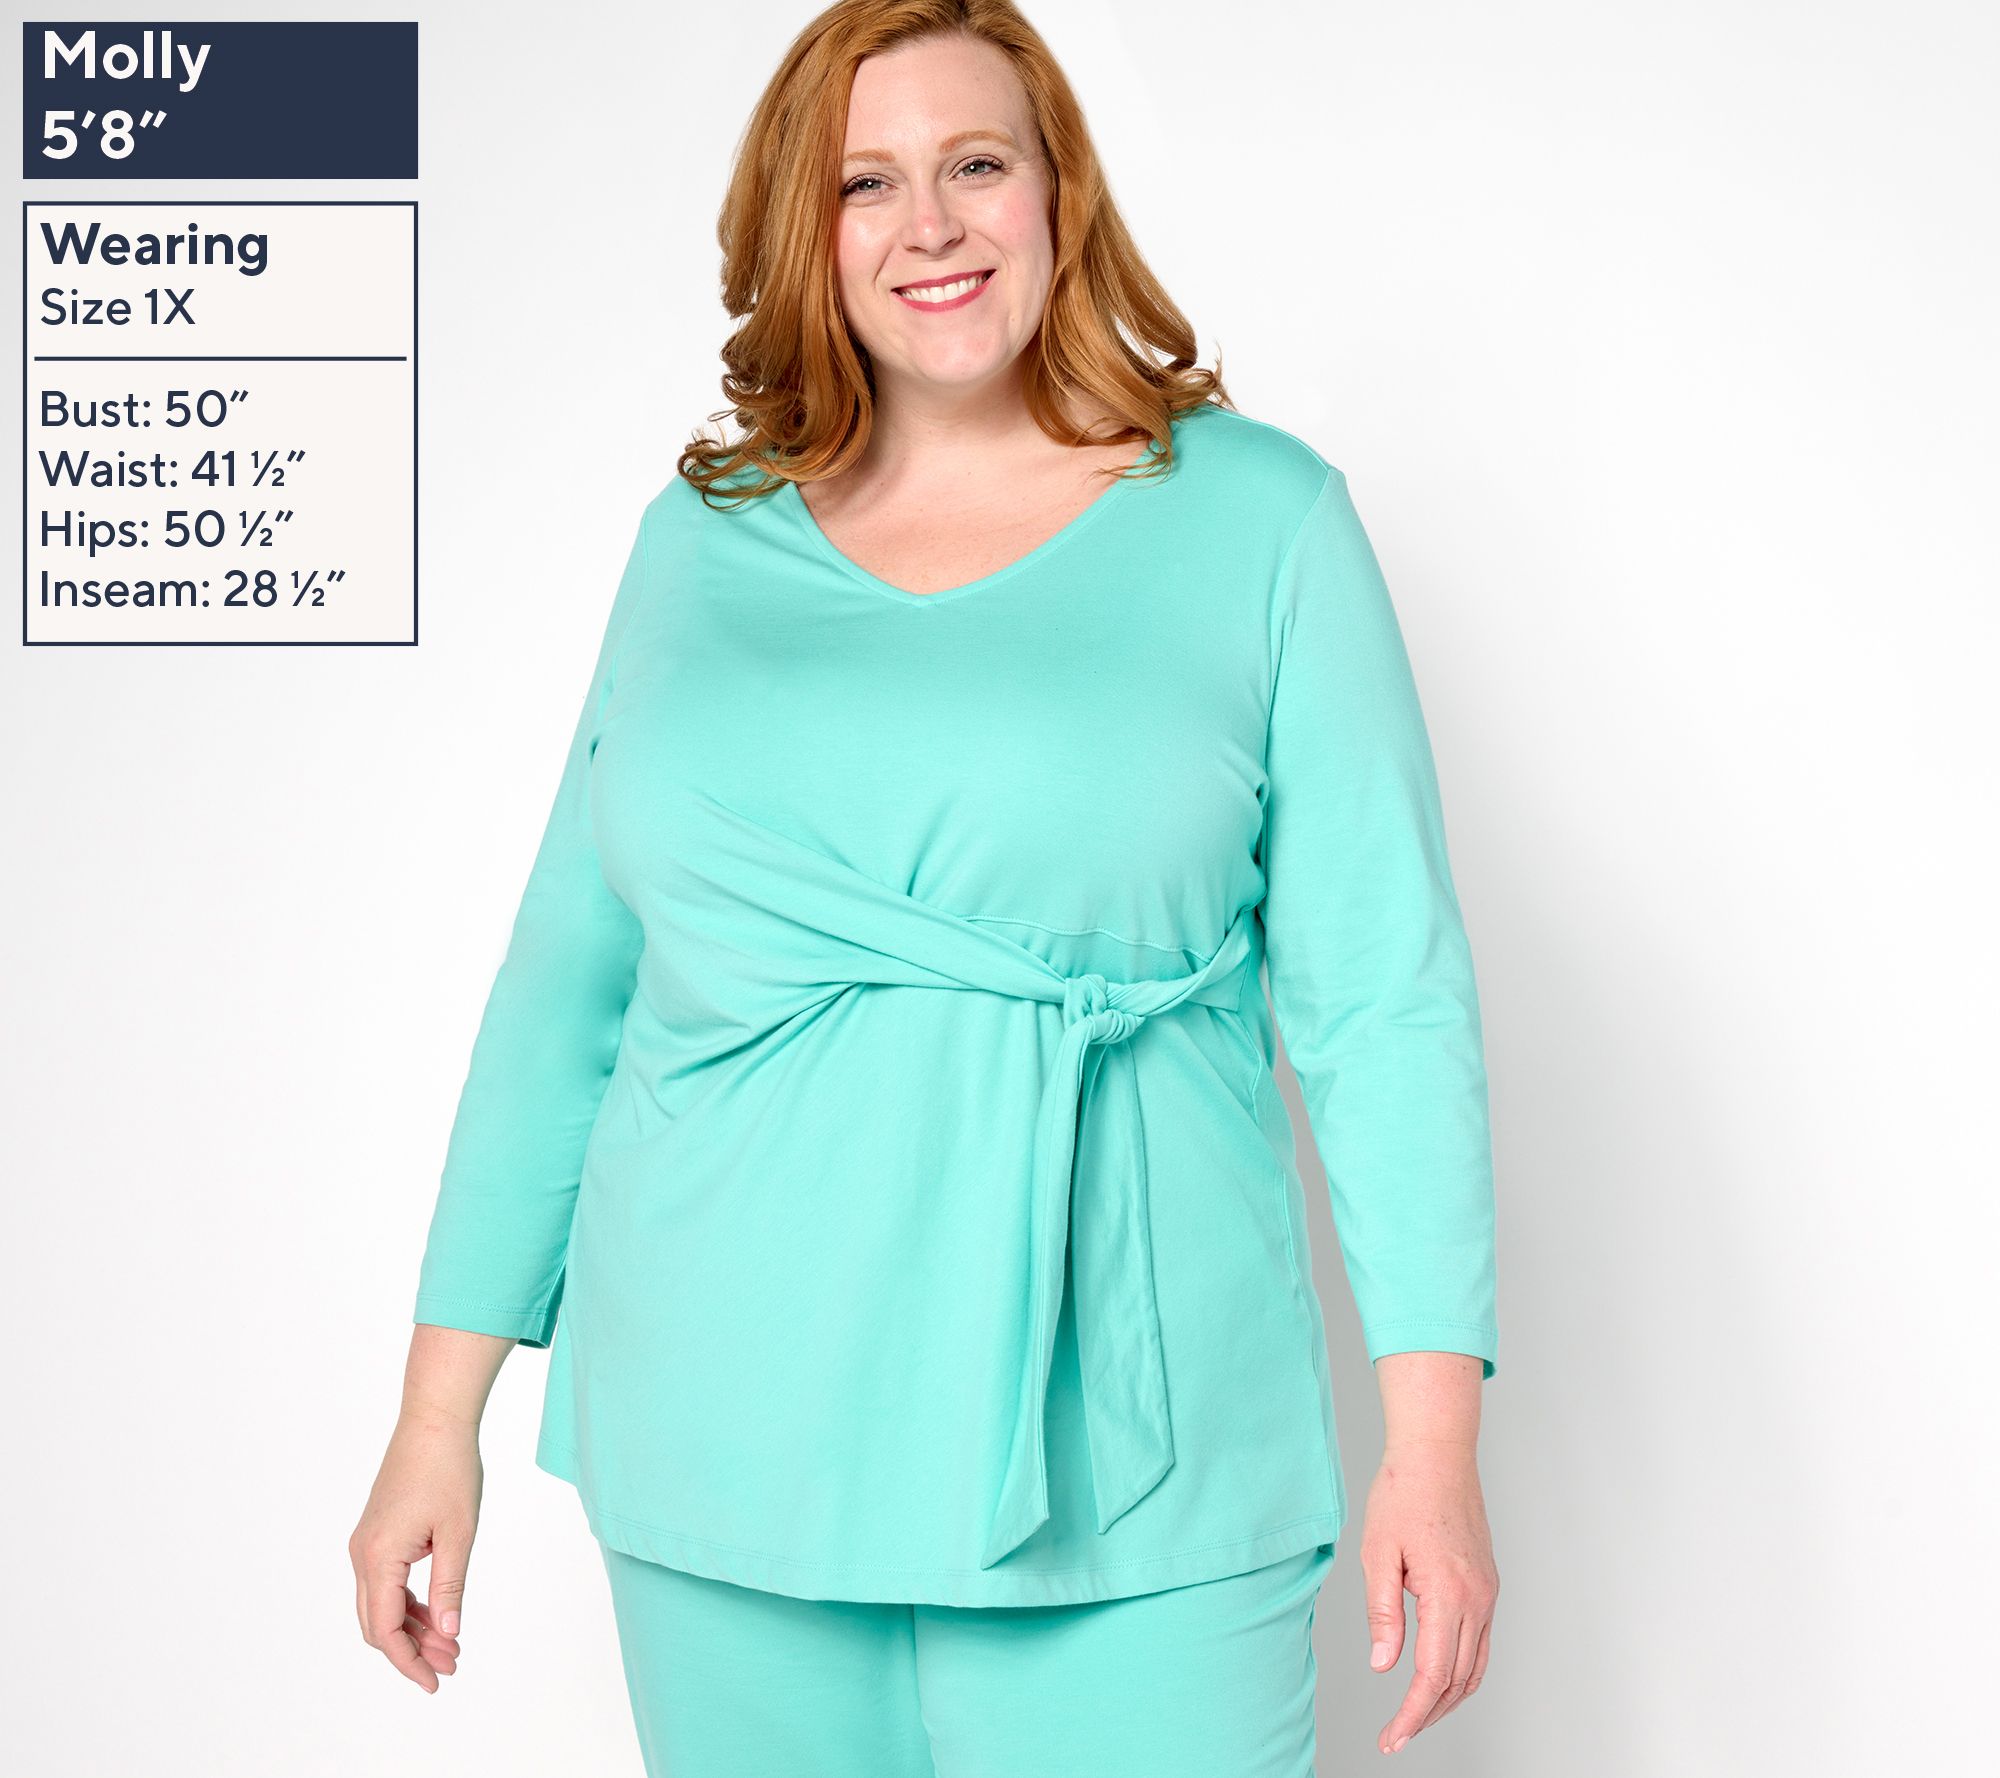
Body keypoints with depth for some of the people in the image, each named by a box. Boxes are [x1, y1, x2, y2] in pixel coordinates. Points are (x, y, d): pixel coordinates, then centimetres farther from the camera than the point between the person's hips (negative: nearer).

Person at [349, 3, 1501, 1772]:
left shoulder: (1259, 518, 1)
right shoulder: (704, 542, 8)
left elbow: (1384, 995, -3)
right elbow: (566, 984, 10)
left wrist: (1433, 1436, -8)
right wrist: (440, 1412, 8)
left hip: (1127, 1489, -2)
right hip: (719, 1468, 3)